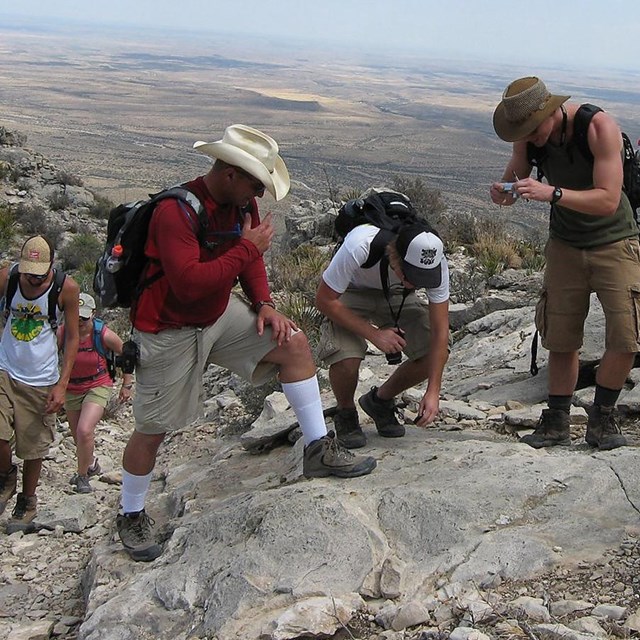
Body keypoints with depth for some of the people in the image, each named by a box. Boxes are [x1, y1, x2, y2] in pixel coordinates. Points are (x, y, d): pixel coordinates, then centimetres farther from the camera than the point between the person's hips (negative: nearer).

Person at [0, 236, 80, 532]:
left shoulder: (66, 288, -12)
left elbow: (72, 338, -3)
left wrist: (62, 385, -7)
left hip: (41, 380, -1)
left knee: (34, 447, 7)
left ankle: (27, 501, 31)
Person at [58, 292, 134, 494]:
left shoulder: (104, 335, -21)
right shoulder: (61, 333, -17)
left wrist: (127, 384, 1)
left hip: (98, 386, -3)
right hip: (71, 389, 4)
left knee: (84, 431, -22)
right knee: (78, 436, 17)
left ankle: (82, 476, -1)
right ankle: (91, 464, 47)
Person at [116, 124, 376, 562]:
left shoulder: (241, 202, -2)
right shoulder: (175, 212, -28)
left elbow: (250, 258, 14)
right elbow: (188, 282, -36)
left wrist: (263, 303, -3)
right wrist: (248, 248, -29)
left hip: (219, 313, 7)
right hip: (169, 331, -7)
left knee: (293, 343, -6)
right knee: (153, 428, 3)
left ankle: (318, 450, 1)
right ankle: (132, 516, 25)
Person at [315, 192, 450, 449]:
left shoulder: (435, 263, -30)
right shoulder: (359, 246, -41)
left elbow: (440, 330, -21)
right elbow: (325, 300, -26)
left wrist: (433, 391, -24)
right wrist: (373, 333, -30)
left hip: (395, 297, 3)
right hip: (350, 295, -3)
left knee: (435, 353, -17)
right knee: (345, 358, -30)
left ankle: (380, 401, 12)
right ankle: (346, 414, 5)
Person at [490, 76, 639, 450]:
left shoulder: (600, 128, -24)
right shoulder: (529, 136, -8)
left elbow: (608, 201, -29)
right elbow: (512, 181, 2)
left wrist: (551, 193, -39)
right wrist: (502, 193, -23)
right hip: (565, 246, 4)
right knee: (561, 339, 3)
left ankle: (602, 418, 6)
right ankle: (557, 423, 15)